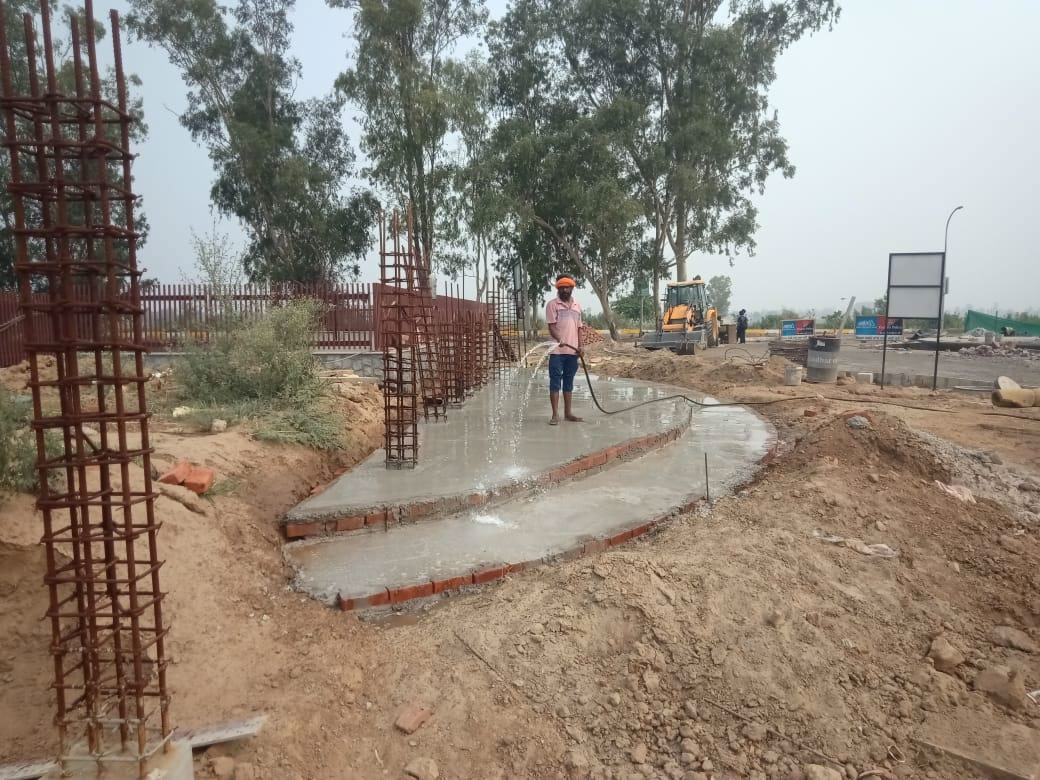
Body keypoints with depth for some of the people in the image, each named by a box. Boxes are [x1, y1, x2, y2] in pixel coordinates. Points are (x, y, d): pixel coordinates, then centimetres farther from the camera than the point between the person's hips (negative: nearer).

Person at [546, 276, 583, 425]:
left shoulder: (577, 305, 14)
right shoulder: (552, 304, -1)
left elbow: (579, 327, 15)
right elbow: (551, 326, -10)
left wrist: (580, 346, 2)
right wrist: (559, 340, -27)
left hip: (572, 351, 5)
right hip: (557, 351, -5)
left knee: (569, 382, 10)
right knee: (555, 382, -3)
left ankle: (568, 413, 17)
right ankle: (555, 415, -1)